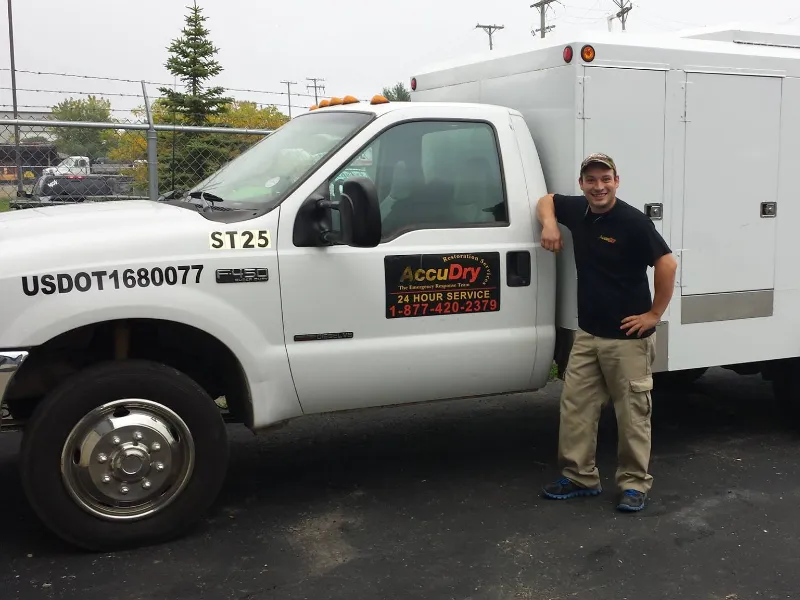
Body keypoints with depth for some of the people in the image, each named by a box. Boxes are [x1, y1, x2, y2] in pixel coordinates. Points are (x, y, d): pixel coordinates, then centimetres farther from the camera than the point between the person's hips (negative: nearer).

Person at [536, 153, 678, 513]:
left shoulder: (633, 222, -15)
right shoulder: (578, 210, 4)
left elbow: (667, 264, -16)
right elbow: (547, 200, 23)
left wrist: (654, 314, -14)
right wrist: (549, 223, 2)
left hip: (627, 337, -6)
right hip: (587, 334, 7)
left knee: (632, 412, 2)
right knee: (575, 405, 7)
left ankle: (635, 484, 15)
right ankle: (580, 477, 18)